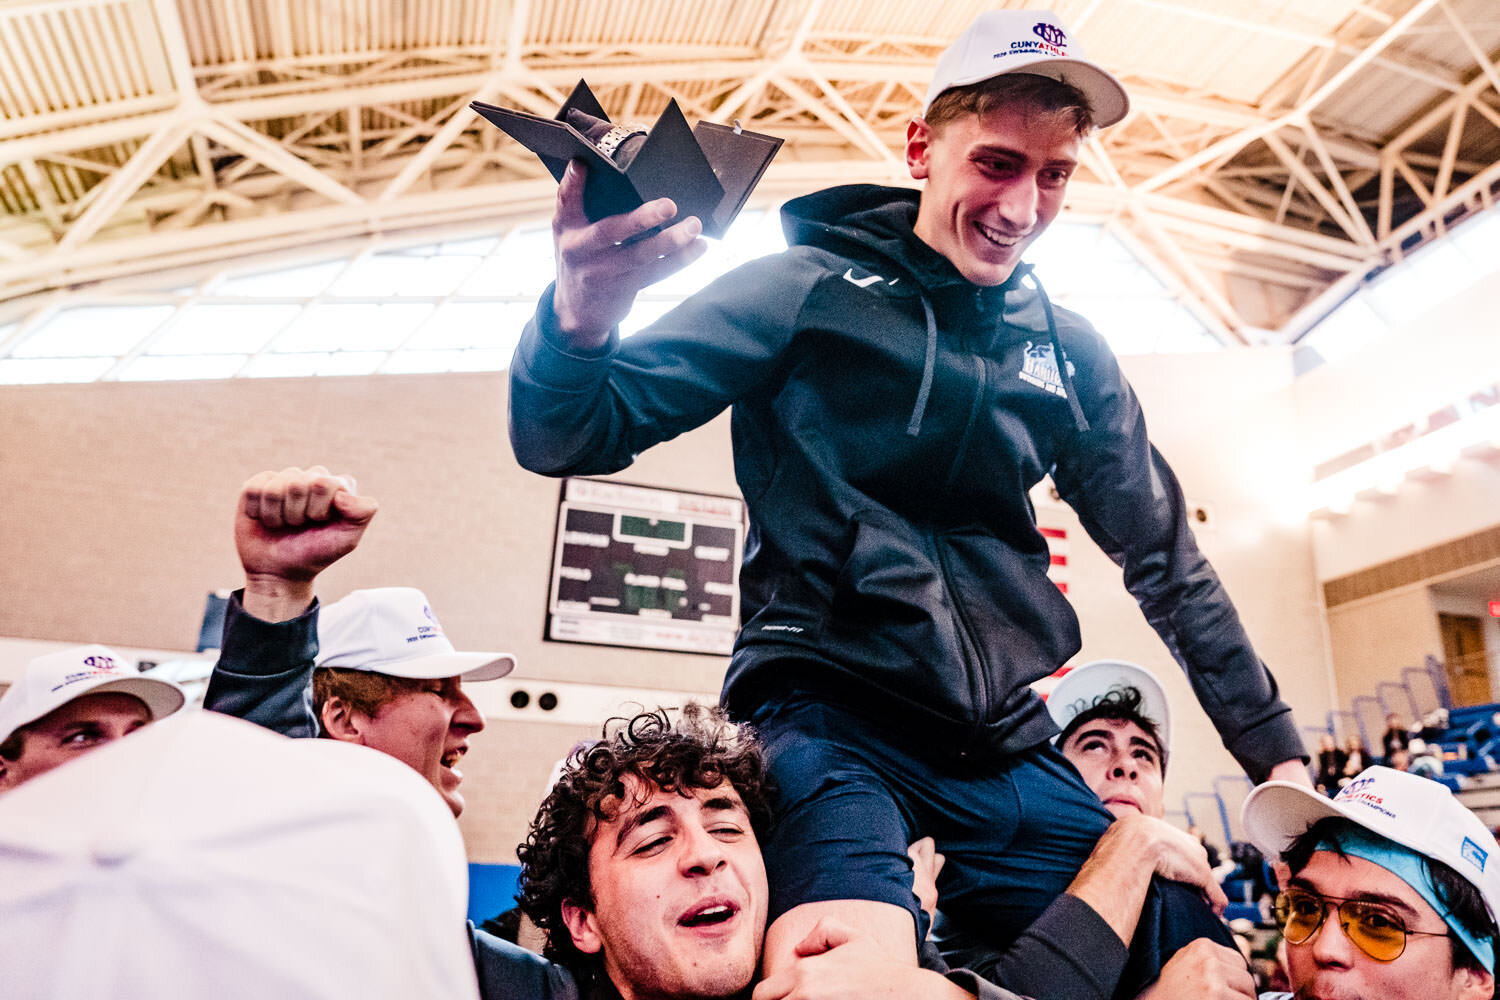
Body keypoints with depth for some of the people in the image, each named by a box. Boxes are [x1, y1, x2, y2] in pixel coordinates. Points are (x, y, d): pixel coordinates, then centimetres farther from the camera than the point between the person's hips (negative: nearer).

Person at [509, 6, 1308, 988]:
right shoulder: (807, 290, -3)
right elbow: (567, 441, -8)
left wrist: (1276, 750, 19)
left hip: (1005, 745, 6)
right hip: (827, 715, -5)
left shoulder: (1071, 354, 11)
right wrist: (581, 318, -30)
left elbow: (1167, 558, 20)